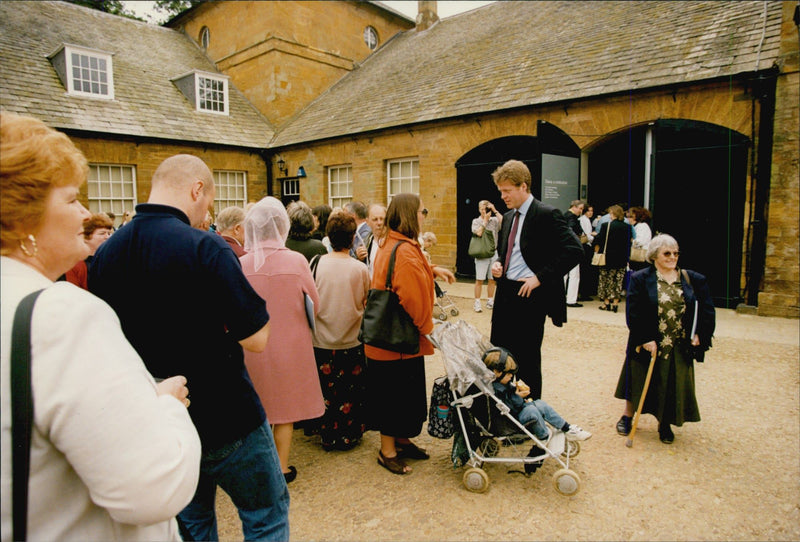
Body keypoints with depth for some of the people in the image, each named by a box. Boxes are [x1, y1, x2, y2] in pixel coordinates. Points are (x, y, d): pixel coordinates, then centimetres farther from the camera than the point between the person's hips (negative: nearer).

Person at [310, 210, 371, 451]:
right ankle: (349, 436, 27)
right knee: (351, 392, 14)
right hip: (352, 341, -1)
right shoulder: (360, 269, -13)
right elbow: (366, 303, 0)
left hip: (322, 342, 1)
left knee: (326, 392, 15)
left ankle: (328, 437, 28)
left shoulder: (318, 264, -11)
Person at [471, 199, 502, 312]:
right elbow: (478, 233, -13)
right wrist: (485, 219, -8)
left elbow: (503, 222, -12)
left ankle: (490, 301, 19)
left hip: (494, 253, 3)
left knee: (492, 279, 8)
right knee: (479, 279, -3)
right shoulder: (476, 221, 3)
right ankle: (477, 302, 2)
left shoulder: (494, 220, 8)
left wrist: (494, 211, -8)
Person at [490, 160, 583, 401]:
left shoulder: (547, 215, -12)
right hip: (504, 295, 8)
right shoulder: (508, 217, 13)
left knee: (527, 358, 4)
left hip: (529, 296, -8)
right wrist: (498, 264, 4)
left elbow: (574, 251, -19)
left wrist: (540, 277, -20)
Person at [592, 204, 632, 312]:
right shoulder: (627, 227, 0)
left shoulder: (606, 225, -9)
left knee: (607, 280, 9)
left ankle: (606, 302, 12)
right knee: (618, 281, 7)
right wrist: (627, 257, 12)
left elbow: (598, 241, -9)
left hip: (608, 258, -3)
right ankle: (615, 303, 8)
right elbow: (629, 243, 4)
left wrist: (597, 251, 5)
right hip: (622, 259, 3)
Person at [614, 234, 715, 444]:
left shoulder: (693, 280, 4)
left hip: (679, 347, 2)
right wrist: (646, 339, -16)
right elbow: (633, 313, -11)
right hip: (647, 345, -2)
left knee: (672, 386, 8)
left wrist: (700, 334, -3)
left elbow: (707, 311, 8)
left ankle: (665, 424, 30)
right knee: (639, 381, 11)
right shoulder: (640, 279, -6)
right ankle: (627, 416, 32)